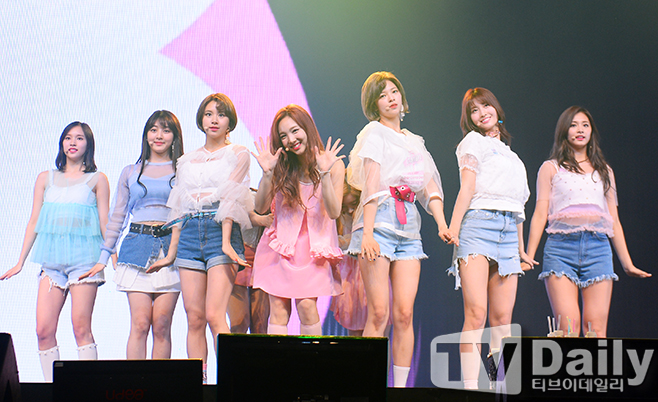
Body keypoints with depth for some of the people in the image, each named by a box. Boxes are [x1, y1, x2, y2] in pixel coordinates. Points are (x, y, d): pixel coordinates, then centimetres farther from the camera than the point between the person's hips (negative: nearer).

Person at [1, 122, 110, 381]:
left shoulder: (97, 180, 10)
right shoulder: (46, 178, 18)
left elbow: (105, 222, 8)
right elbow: (34, 221, 17)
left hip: (84, 258, -3)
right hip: (52, 260, 3)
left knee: (81, 327, -11)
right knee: (44, 330, -6)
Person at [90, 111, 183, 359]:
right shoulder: (131, 172, 15)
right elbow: (117, 217, 17)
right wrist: (104, 256, 11)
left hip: (171, 248, -1)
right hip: (137, 247, 1)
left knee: (162, 325, -4)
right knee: (140, 324, -8)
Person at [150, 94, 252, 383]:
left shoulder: (237, 154, 8)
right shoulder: (186, 161, 20)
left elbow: (231, 198, -4)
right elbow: (179, 208, 18)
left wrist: (226, 241, -16)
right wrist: (172, 252, 12)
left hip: (221, 231, -4)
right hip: (189, 235, 4)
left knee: (214, 315, -16)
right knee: (194, 318, -2)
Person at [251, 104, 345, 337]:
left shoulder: (334, 165, -3)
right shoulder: (281, 166, 1)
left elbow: (334, 212, -11)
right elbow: (260, 208, -4)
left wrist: (325, 174, -21)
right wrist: (267, 173, -17)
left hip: (314, 247, -1)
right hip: (281, 246, 1)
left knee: (307, 306, -15)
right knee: (279, 311, -4)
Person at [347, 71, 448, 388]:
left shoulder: (414, 142, 23)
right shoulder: (374, 132, 5)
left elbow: (430, 187, 14)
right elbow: (372, 186, -7)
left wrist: (442, 224, -3)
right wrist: (367, 232, -17)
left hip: (409, 224, 5)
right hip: (380, 219, -5)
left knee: (404, 313, -4)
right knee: (379, 312, -11)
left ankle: (400, 386, -1)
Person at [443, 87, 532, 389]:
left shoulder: (510, 154, 27)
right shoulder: (473, 141, 10)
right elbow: (467, 188, -2)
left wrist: (521, 249, 25)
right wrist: (454, 226, -16)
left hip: (508, 230, 6)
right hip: (479, 222, -6)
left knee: (502, 317, -2)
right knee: (476, 312, -17)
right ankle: (470, 387, -22)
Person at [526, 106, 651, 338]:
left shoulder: (604, 171, 21)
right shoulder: (551, 168, 14)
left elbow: (614, 220, 20)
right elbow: (540, 214, 7)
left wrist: (627, 263, 15)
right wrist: (528, 256, -2)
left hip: (598, 247, 2)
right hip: (561, 246, -2)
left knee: (597, 329, -8)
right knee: (568, 327, -15)